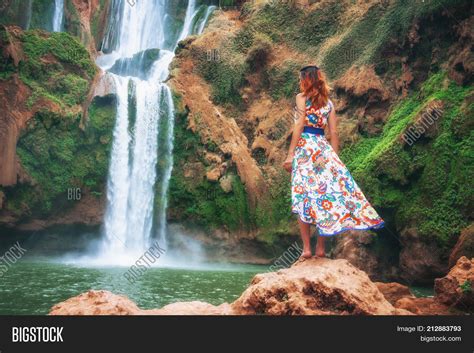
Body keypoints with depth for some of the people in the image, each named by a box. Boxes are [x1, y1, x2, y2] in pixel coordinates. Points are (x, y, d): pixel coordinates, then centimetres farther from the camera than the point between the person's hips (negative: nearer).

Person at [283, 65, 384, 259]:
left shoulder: (302, 97, 1)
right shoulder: (328, 102, 14)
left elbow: (299, 126, -7)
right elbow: (333, 132, 11)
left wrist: (290, 154, -8)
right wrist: (335, 158, 15)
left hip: (304, 147, -4)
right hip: (323, 148, 4)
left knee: (303, 197, -2)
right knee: (326, 192, 5)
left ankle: (306, 247, -6)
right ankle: (320, 248, 5)